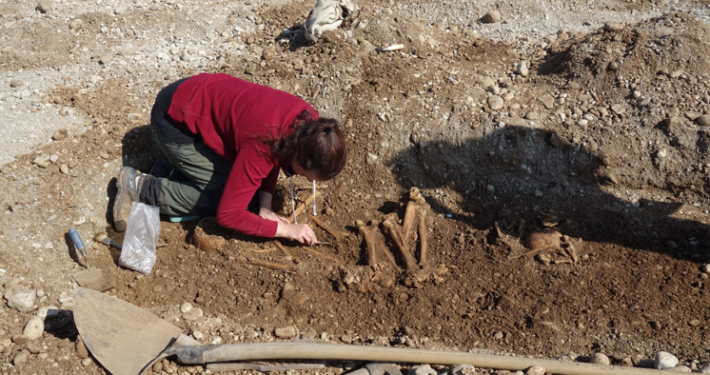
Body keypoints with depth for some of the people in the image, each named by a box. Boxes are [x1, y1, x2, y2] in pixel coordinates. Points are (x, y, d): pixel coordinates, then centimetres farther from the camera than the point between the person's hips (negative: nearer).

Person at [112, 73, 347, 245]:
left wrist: (265, 205, -7)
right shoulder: (261, 147, -38)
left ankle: (168, 173, 12)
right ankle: (137, 187, -2)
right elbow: (228, 215, -33)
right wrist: (286, 230, -27)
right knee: (220, 197, -13)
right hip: (175, 121, -8)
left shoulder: (309, 122, -17)